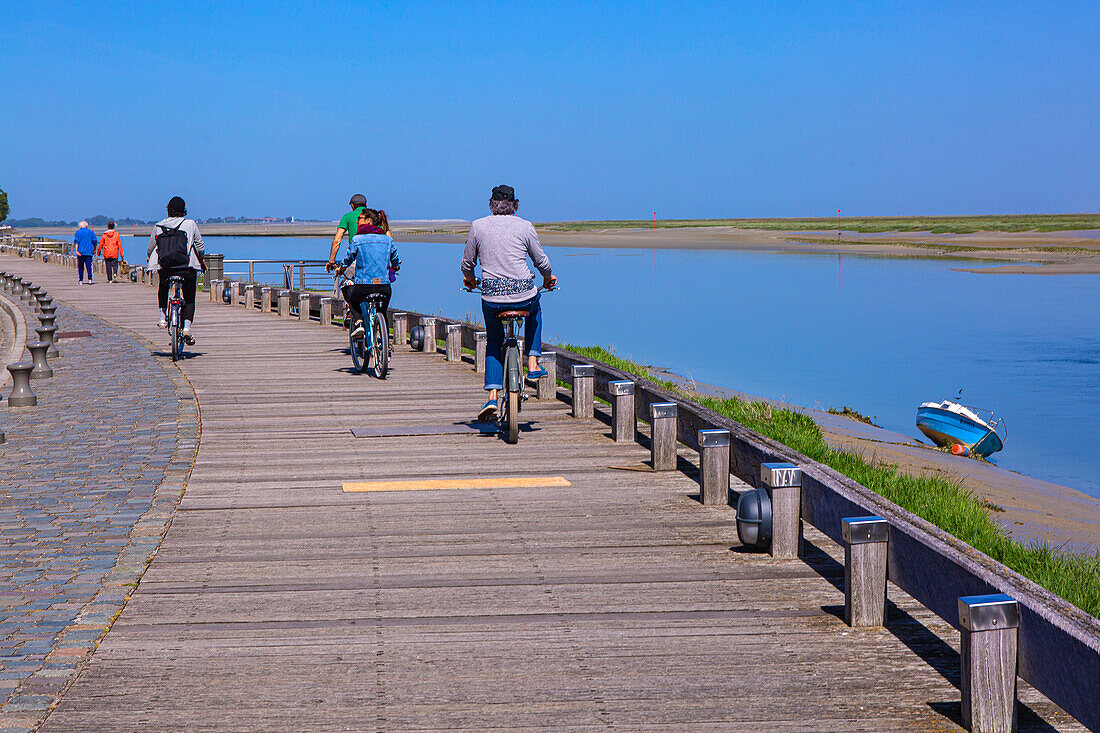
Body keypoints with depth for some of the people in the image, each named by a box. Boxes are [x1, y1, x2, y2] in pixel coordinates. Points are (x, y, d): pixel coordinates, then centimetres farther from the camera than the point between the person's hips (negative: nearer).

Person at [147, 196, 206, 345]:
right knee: (189, 298, 10)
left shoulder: (158, 226, 4)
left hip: (165, 267, 2)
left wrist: (150, 258, 34)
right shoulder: (191, 224, 0)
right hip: (187, 266, -2)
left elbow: (150, 248, 12)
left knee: (163, 289, 32)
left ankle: (163, 317, 19)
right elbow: (200, 246, 6)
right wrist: (202, 260, 25)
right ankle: (187, 327, -8)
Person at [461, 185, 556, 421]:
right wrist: (548, 278, 31)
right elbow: (541, 261, 10)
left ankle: (492, 396, 10)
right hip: (524, 295, -1)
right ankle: (533, 363, 28)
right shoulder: (525, 226, 1)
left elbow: (467, 263, 11)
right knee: (535, 311, 36)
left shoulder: (478, 226, 3)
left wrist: (469, 278, 33)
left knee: (493, 341, 23)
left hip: (491, 297, 1)